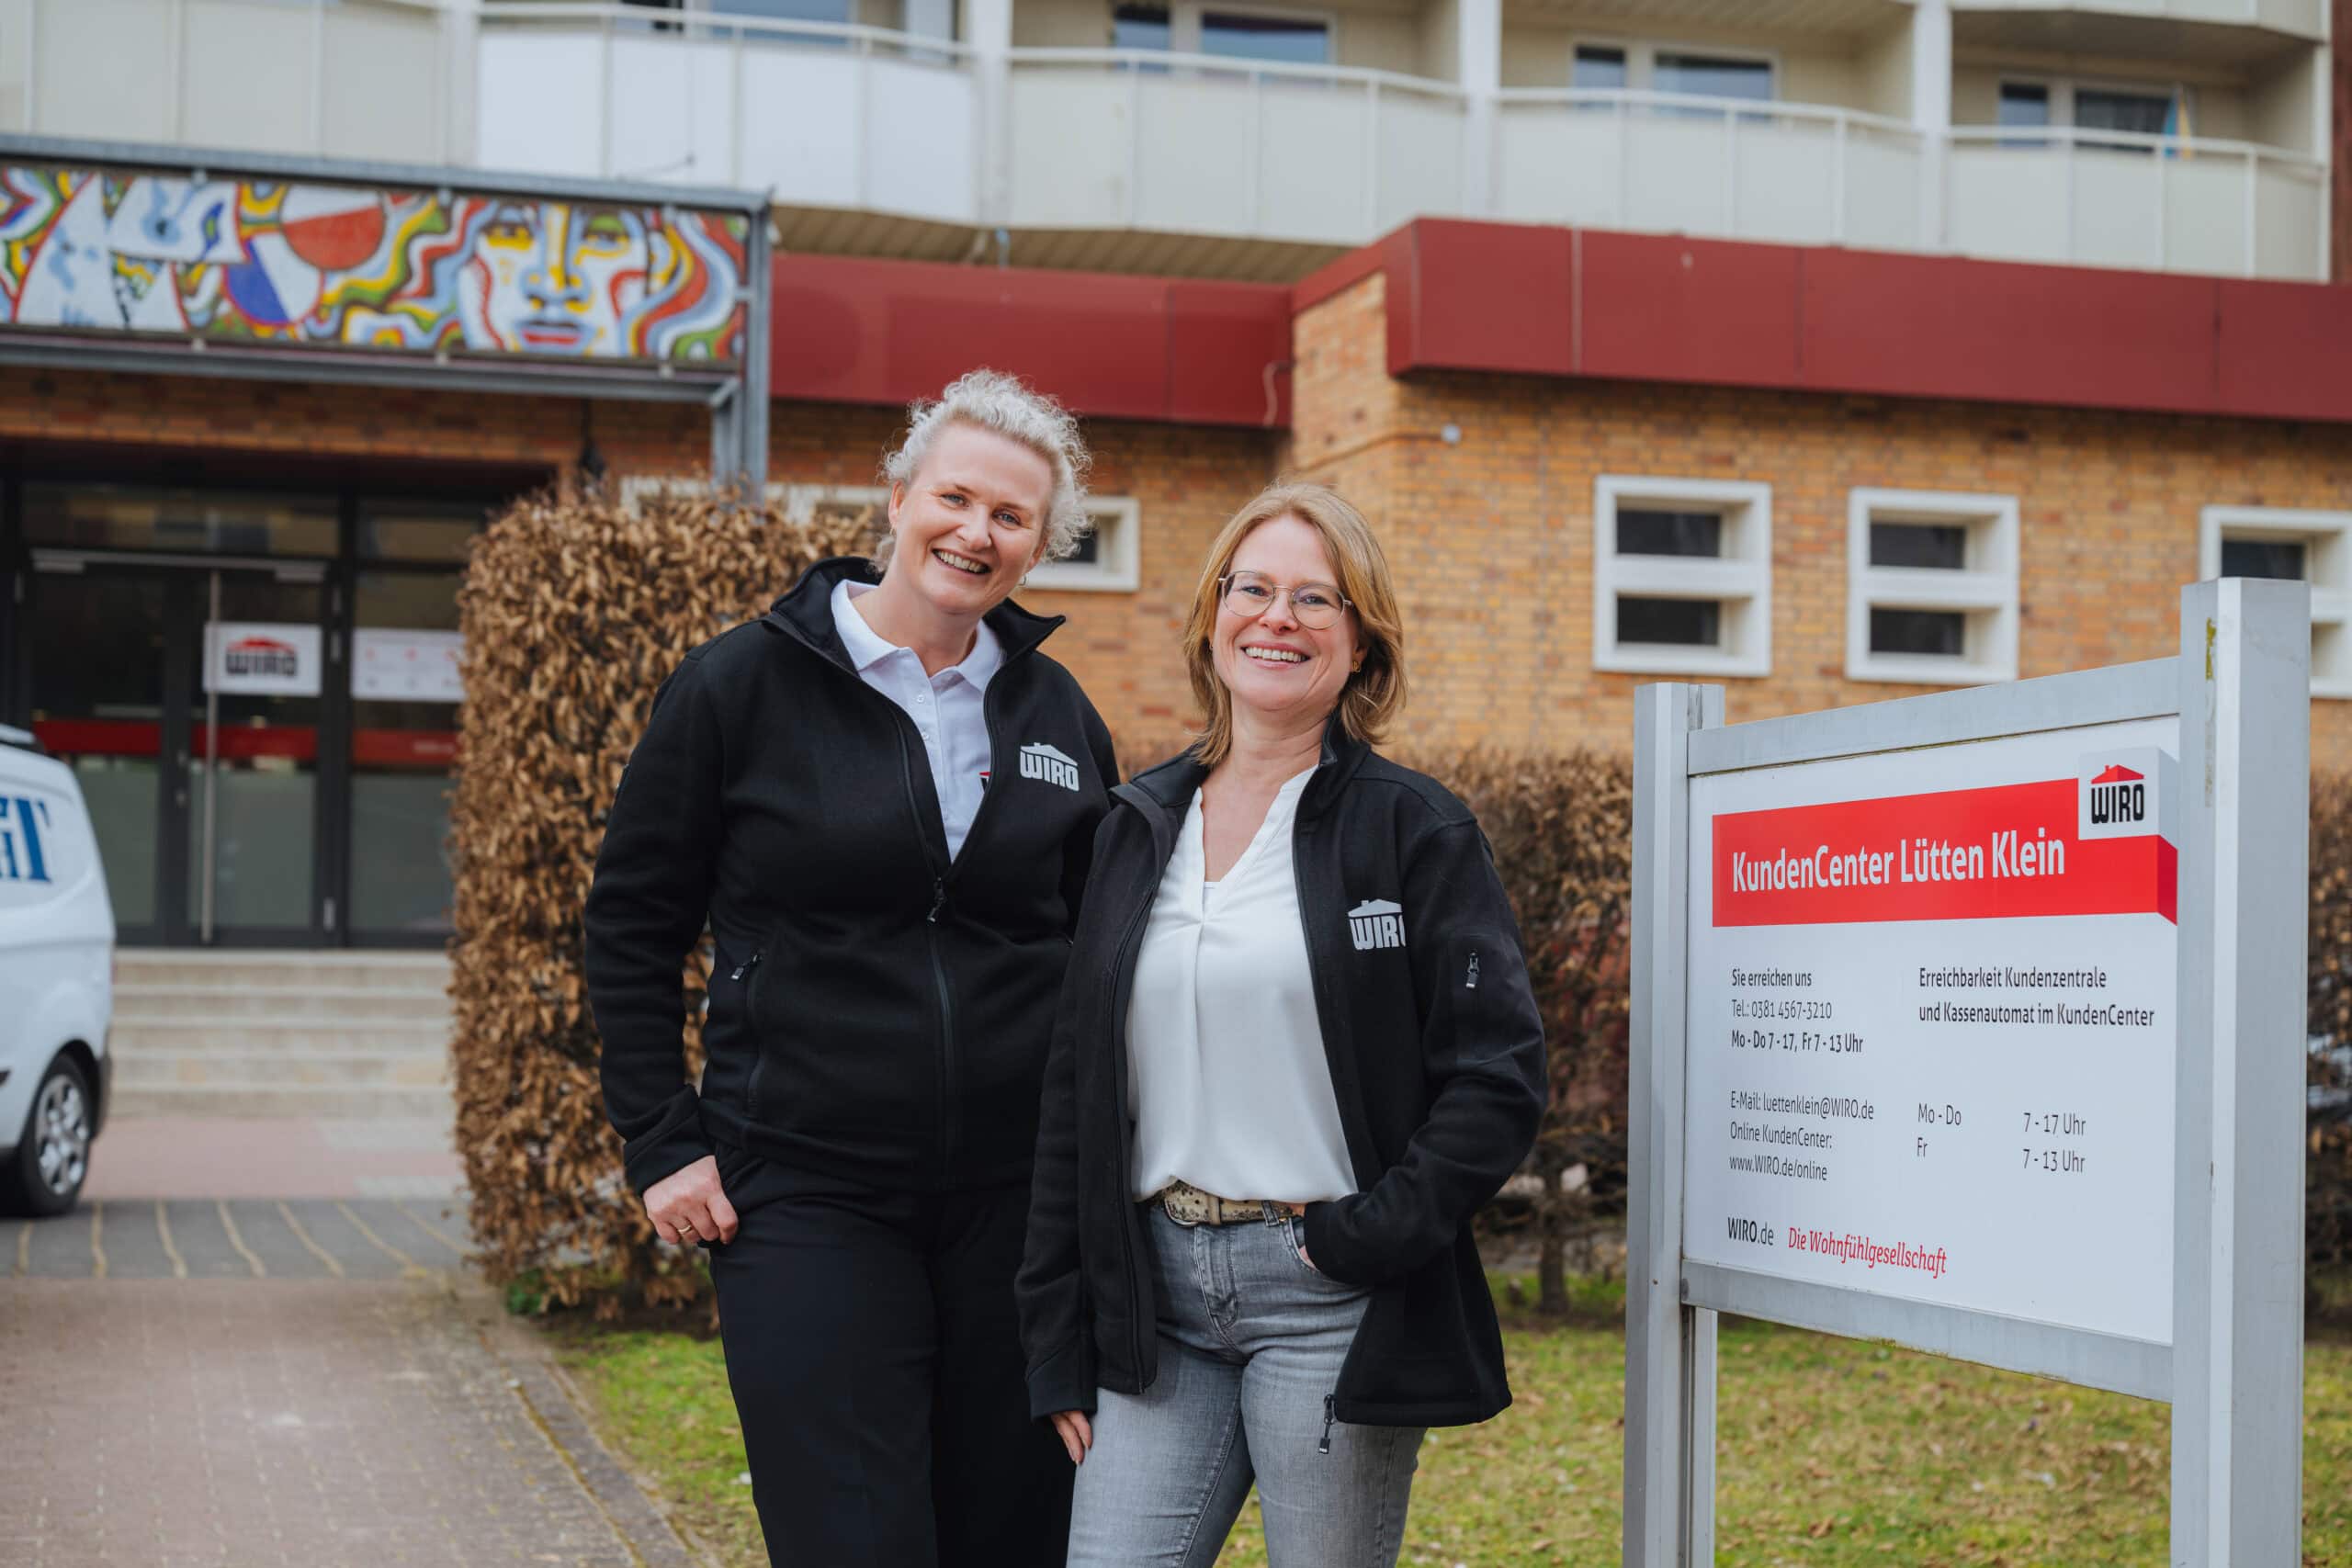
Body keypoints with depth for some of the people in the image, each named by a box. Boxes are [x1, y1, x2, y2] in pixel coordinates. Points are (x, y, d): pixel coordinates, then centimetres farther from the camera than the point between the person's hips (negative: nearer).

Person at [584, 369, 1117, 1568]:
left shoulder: (1058, 716, 9)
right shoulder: (745, 684, -2)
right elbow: (631, 926, 3)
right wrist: (662, 1145, -4)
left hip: (1014, 1199, 4)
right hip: (808, 1195, -3)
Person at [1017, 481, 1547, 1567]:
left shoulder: (1414, 830, -1)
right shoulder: (1137, 828, 12)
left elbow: (1499, 1076, -6)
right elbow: (1074, 1093, 13)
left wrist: (1373, 1235, -14)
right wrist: (1059, 1342, 10)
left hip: (1328, 1296, -4)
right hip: (1158, 1295, 4)